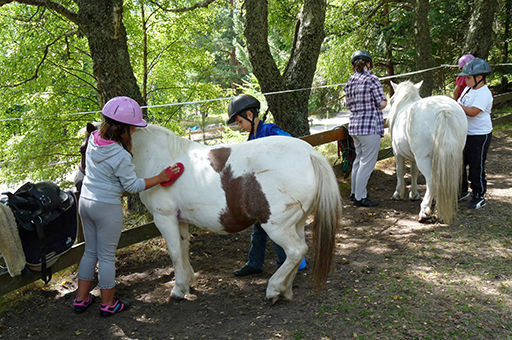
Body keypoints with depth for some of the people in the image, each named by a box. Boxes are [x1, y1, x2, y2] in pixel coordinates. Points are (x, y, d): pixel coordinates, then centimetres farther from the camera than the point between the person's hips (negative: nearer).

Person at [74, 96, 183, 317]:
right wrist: (161, 178, -8)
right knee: (107, 256, 7)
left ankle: (81, 299, 30)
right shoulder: (121, 156, -23)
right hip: (107, 208, -8)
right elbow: (132, 186, -15)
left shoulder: (94, 139, -2)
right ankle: (108, 304, 22)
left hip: (85, 202, 8)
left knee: (90, 251, 21)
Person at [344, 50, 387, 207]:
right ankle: (360, 197, 3)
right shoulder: (372, 79, -13)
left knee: (359, 159, 19)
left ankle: (354, 192, 28)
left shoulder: (349, 82, 8)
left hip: (354, 124, 8)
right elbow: (382, 104, -12)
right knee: (368, 162, -1)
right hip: (370, 125, -8)